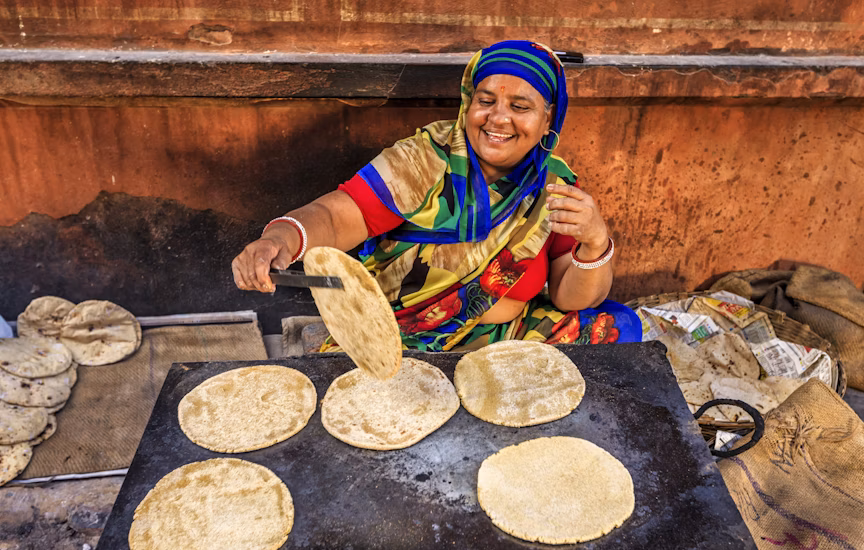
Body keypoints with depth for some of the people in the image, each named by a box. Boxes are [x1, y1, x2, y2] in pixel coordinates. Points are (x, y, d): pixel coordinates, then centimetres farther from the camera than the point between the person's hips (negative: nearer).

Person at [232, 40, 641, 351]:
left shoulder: (555, 185, -2)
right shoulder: (425, 161, -13)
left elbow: (570, 298, -7)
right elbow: (336, 217, -21)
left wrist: (595, 243, -28)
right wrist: (283, 237, -43)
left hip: (503, 342, 3)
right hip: (398, 345, -3)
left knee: (615, 326, -10)